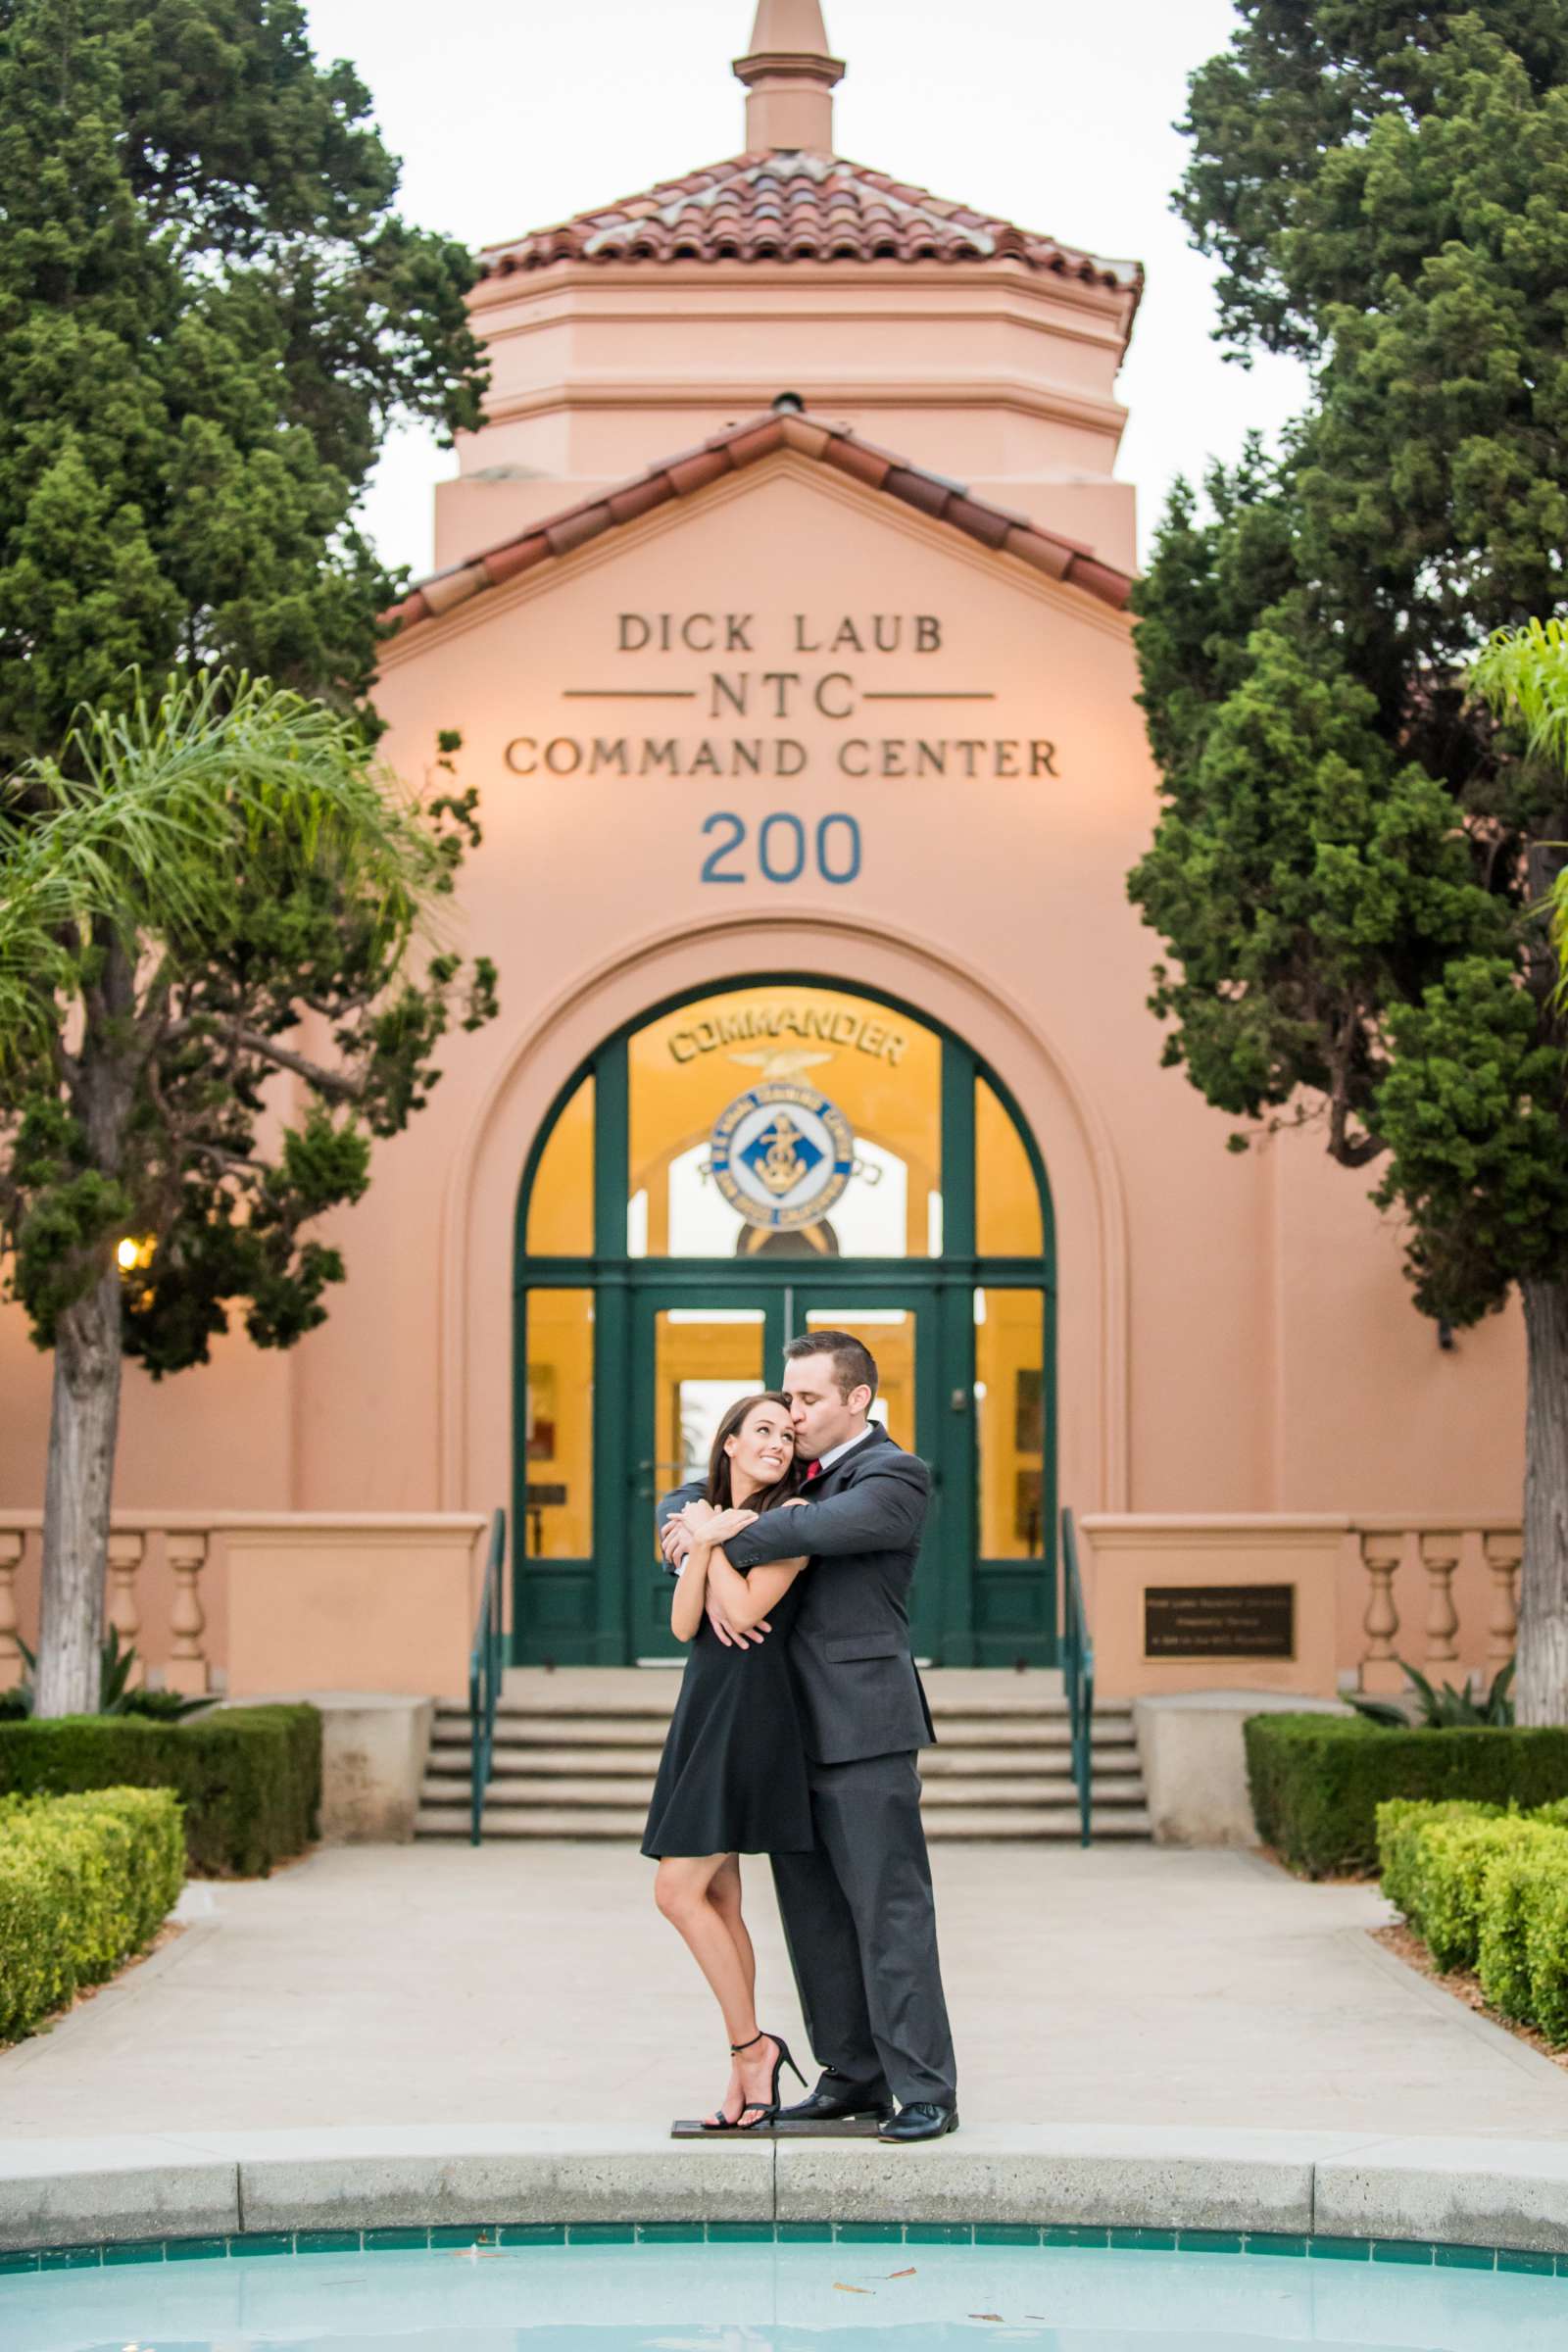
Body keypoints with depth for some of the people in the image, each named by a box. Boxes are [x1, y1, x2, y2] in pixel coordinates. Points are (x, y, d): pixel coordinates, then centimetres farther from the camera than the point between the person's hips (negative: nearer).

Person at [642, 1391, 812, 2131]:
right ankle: (747, 2077, 9)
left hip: (748, 1710, -8)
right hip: (702, 1709, 8)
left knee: (678, 1890, -13)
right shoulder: (706, 1516, 16)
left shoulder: (791, 1517, -4)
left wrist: (714, 1541, -2)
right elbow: (684, 1625, 5)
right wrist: (703, 1542, -7)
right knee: (718, 1902, 6)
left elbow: (746, 1608, -14)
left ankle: (753, 2048, -3)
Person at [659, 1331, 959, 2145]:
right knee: (813, 1912, 9)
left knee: (888, 1910, -7)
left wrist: (716, 1539, -11)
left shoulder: (895, 1476, -7)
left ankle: (926, 2091, -4)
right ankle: (853, 2077, 17)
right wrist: (711, 1575, -7)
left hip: (863, 1728, -7)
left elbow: (813, 1529, -24)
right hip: (790, 1731, 7)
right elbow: (684, 1507, 13)